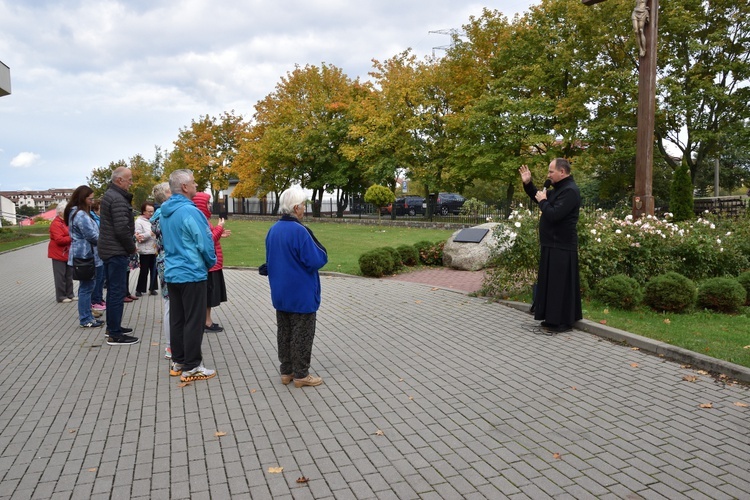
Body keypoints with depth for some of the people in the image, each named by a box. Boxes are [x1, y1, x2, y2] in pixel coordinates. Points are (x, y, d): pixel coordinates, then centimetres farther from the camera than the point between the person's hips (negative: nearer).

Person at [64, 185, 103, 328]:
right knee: (86, 287, -3)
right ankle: (85, 320, 3)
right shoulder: (81, 215, -18)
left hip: (83, 255, 10)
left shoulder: (75, 212, 15)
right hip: (85, 256, -10)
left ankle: (87, 317, 21)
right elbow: (92, 236, -18)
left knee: (86, 287, 14)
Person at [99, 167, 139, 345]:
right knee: (118, 291, -6)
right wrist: (132, 247, -9)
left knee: (113, 290, 18)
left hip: (108, 250, 11)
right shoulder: (118, 199, -17)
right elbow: (122, 229, -24)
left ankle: (112, 326, 28)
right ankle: (115, 334, -2)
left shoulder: (109, 195, 15)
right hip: (117, 251, -11)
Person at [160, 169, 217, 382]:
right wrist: (211, 262, 2)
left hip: (172, 273, 9)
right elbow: (205, 243, -16)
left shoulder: (165, 211, 9)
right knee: (194, 321, -1)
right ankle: (191, 367, 4)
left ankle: (178, 362, 22)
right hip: (192, 274, -9)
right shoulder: (190, 211, -18)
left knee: (176, 318, 14)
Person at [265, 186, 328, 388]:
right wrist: (316, 245, -2)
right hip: (301, 294, -8)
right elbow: (317, 260, -20)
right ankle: (301, 375, 11)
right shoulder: (299, 231, -21)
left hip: (280, 293, 8)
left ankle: (286, 371, 23)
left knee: (284, 332, 14)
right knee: (302, 334, 3)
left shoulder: (273, 230, 5)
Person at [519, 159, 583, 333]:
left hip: (561, 247, -11)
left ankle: (562, 322, 2)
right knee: (552, 282, 15)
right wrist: (528, 184, 13)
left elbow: (553, 215, -26)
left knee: (560, 284, -5)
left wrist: (543, 201, -11)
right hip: (554, 245, 11)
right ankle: (554, 318, 23)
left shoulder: (570, 191, -18)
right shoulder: (560, 188, 16)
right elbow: (539, 197, 26)